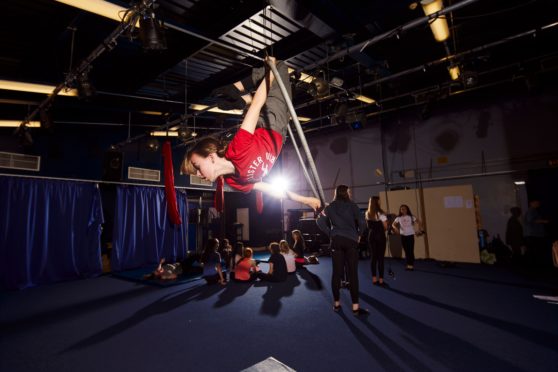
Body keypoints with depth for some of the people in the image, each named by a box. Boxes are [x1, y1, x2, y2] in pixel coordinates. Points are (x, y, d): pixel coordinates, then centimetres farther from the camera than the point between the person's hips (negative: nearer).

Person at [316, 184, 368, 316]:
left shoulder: (330, 207, 9)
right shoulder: (352, 205, 1)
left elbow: (320, 221, 3)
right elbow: (361, 222, -6)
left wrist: (330, 233, 8)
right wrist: (358, 234, 8)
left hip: (336, 240, 3)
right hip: (351, 240, -2)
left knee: (336, 272, 6)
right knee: (352, 273, -2)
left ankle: (336, 304, 13)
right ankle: (355, 307, -1)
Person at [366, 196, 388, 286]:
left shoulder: (367, 214, 4)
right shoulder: (381, 213, -12)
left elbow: (368, 226, 8)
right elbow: (385, 227, -10)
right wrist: (382, 230, 9)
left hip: (371, 236, 5)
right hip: (380, 236, -5)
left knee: (373, 257, 10)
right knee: (380, 257, 1)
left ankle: (374, 279, 15)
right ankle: (380, 280, 5)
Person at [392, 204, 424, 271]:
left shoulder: (411, 217, -3)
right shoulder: (398, 218, 1)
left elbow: (418, 222, -3)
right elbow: (393, 224, 0)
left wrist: (419, 229, -16)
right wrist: (395, 228, -20)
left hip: (410, 235, -2)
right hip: (403, 236, 2)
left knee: (411, 250, -2)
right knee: (406, 251, 9)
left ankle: (411, 264, 7)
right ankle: (408, 264, 19)